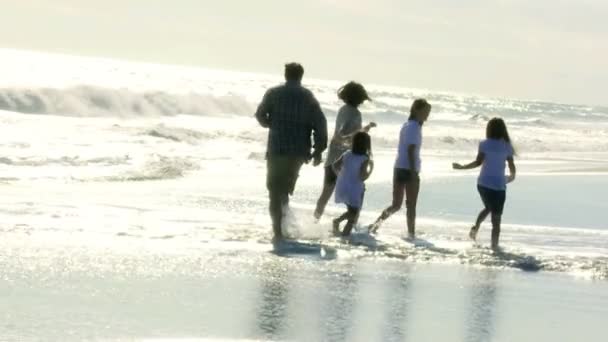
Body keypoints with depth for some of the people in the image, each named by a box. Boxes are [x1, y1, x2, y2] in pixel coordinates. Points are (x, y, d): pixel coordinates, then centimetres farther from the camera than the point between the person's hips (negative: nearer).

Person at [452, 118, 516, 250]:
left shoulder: (485, 145, -3)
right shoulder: (507, 146, -1)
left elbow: (478, 162, -10)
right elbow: (512, 167, 0)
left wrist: (461, 167, 0)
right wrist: (512, 175, 22)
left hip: (483, 183, 2)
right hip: (498, 185, -2)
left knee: (488, 207, 28)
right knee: (496, 217, 4)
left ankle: (476, 227, 8)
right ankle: (494, 244, -2)